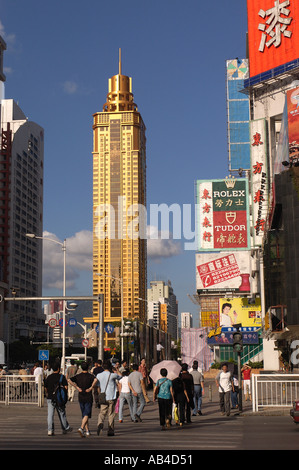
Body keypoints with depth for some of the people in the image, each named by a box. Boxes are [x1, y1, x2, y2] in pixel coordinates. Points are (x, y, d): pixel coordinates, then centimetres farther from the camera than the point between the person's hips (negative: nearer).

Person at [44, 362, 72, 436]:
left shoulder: (48, 377, 5)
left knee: (50, 414, 1)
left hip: (50, 398, 2)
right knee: (62, 414, 11)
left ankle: (50, 430, -6)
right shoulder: (61, 377, -3)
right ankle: (65, 428, 24)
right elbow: (65, 387, -8)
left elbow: (45, 388, 11)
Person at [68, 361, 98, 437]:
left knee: (84, 414, 15)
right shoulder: (90, 376, -7)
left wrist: (77, 388, -8)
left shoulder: (77, 376, 2)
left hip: (81, 398, 4)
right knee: (87, 415, -5)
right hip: (88, 398, -3)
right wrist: (91, 388, -18)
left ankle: (87, 431, 20)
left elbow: (69, 380, -13)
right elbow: (95, 380, -30)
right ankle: (81, 428, -26)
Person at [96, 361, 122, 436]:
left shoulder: (99, 375, 2)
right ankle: (110, 431, 10)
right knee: (111, 415, 7)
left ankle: (100, 423, -23)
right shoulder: (112, 375, -9)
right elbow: (120, 376, 9)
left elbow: (98, 387, 11)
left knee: (102, 413, 6)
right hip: (112, 397, -2)